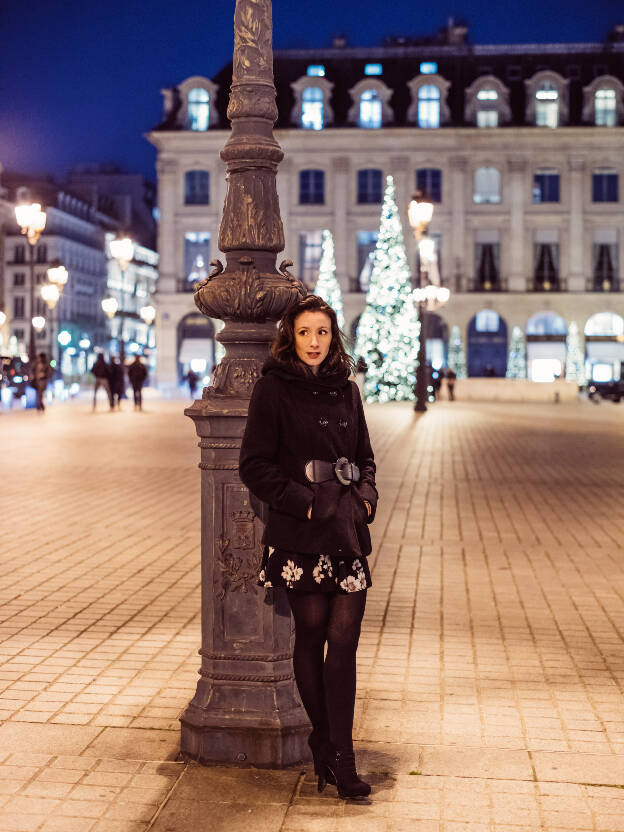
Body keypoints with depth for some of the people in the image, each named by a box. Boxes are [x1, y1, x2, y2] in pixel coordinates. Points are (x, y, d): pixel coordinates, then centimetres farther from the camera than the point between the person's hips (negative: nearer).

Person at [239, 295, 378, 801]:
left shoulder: (346, 389, 13)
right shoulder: (273, 389, -1)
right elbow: (255, 466, -4)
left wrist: (365, 497, 2)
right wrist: (304, 503, -12)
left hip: (348, 530, 4)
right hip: (299, 532, -4)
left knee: (344, 638, -2)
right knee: (311, 635, 5)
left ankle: (340, 756, 1)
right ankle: (324, 743, 22)